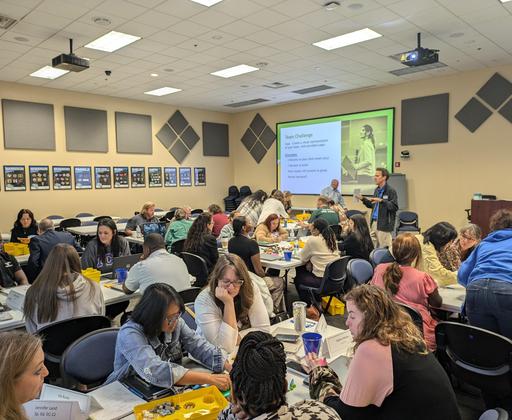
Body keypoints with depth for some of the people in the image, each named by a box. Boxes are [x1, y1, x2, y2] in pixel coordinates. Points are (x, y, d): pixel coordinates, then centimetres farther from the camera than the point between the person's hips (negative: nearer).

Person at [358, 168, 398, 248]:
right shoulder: (377, 190, 14)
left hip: (384, 223, -8)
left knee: (384, 247, -2)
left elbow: (394, 207, -17)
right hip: (374, 222, 8)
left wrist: (381, 201, -25)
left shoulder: (391, 190, -10)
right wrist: (363, 199, 10)